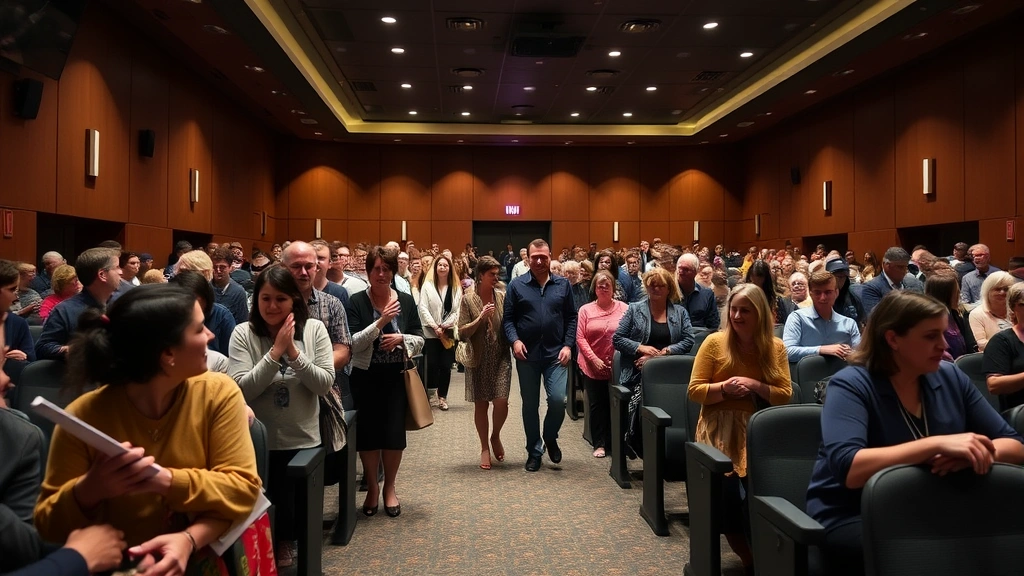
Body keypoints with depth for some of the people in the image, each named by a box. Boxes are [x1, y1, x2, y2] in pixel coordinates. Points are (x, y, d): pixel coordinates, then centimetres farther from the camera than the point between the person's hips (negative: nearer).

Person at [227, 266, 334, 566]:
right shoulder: (243, 333, -9)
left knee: (295, 504, 11)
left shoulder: (314, 329, -6)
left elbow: (325, 384, -12)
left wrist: (293, 351, -22)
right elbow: (240, 390, -17)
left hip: (302, 439, 1)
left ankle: (285, 541, 41)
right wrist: (276, 351, -23)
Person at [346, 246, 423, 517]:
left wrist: (401, 339, -16)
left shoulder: (406, 300, 1)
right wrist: (381, 321, -23)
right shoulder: (357, 301, -6)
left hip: (397, 376, 2)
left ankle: (389, 487, 25)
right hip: (366, 377, -1)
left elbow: (420, 339, 4)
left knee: (394, 432, 5)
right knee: (368, 432, 5)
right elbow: (352, 343, -13)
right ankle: (371, 486, 26)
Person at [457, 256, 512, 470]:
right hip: (479, 359, -1)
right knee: (480, 404, 7)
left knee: (501, 402, -8)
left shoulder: (502, 296, 2)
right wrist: (480, 318, -19)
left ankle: (496, 436, 22)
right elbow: (462, 333, -7)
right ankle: (485, 448, 22)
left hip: (501, 357, 1)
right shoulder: (468, 299, -3)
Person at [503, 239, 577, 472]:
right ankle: (534, 451, 23)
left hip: (556, 354, 1)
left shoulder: (563, 284, 6)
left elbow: (571, 317, 7)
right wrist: (515, 340, -16)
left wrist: (568, 345, -4)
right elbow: (508, 318, 0)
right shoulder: (516, 285, 0)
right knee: (530, 405, 8)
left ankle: (550, 437, 19)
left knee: (558, 400, -11)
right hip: (527, 355, 0)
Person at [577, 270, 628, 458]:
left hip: (617, 367, 0)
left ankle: (615, 442, 20)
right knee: (597, 405, 7)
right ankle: (599, 444, 17)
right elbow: (580, 338, -3)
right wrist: (594, 359, -12)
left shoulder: (624, 308, -1)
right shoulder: (586, 310, 1)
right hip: (592, 367, 1)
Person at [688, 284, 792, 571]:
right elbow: (694, 391, -1)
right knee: (728, 495, -19)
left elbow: (785, 394, 3)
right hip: (721, 430, -1)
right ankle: (749, 558, 6)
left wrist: (755, 386, -14)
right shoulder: (714, 342, 1)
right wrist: (724, 388, -18)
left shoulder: (775, 347, 8)